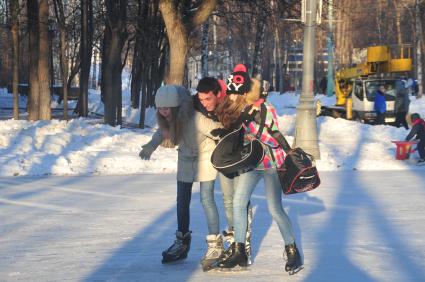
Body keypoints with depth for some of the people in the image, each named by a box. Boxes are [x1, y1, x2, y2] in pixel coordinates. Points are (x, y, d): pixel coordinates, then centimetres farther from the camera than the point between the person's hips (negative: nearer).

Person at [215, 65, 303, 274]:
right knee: (238, 203, -2)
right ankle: (239, 252, 8)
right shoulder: (236, 110, -4)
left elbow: (274, 142, -25)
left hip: (272, 163, -6)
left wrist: (251, 123, -33)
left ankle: (293, 252, 6)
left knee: (275, 209, -10)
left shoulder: (266, 110, -22)